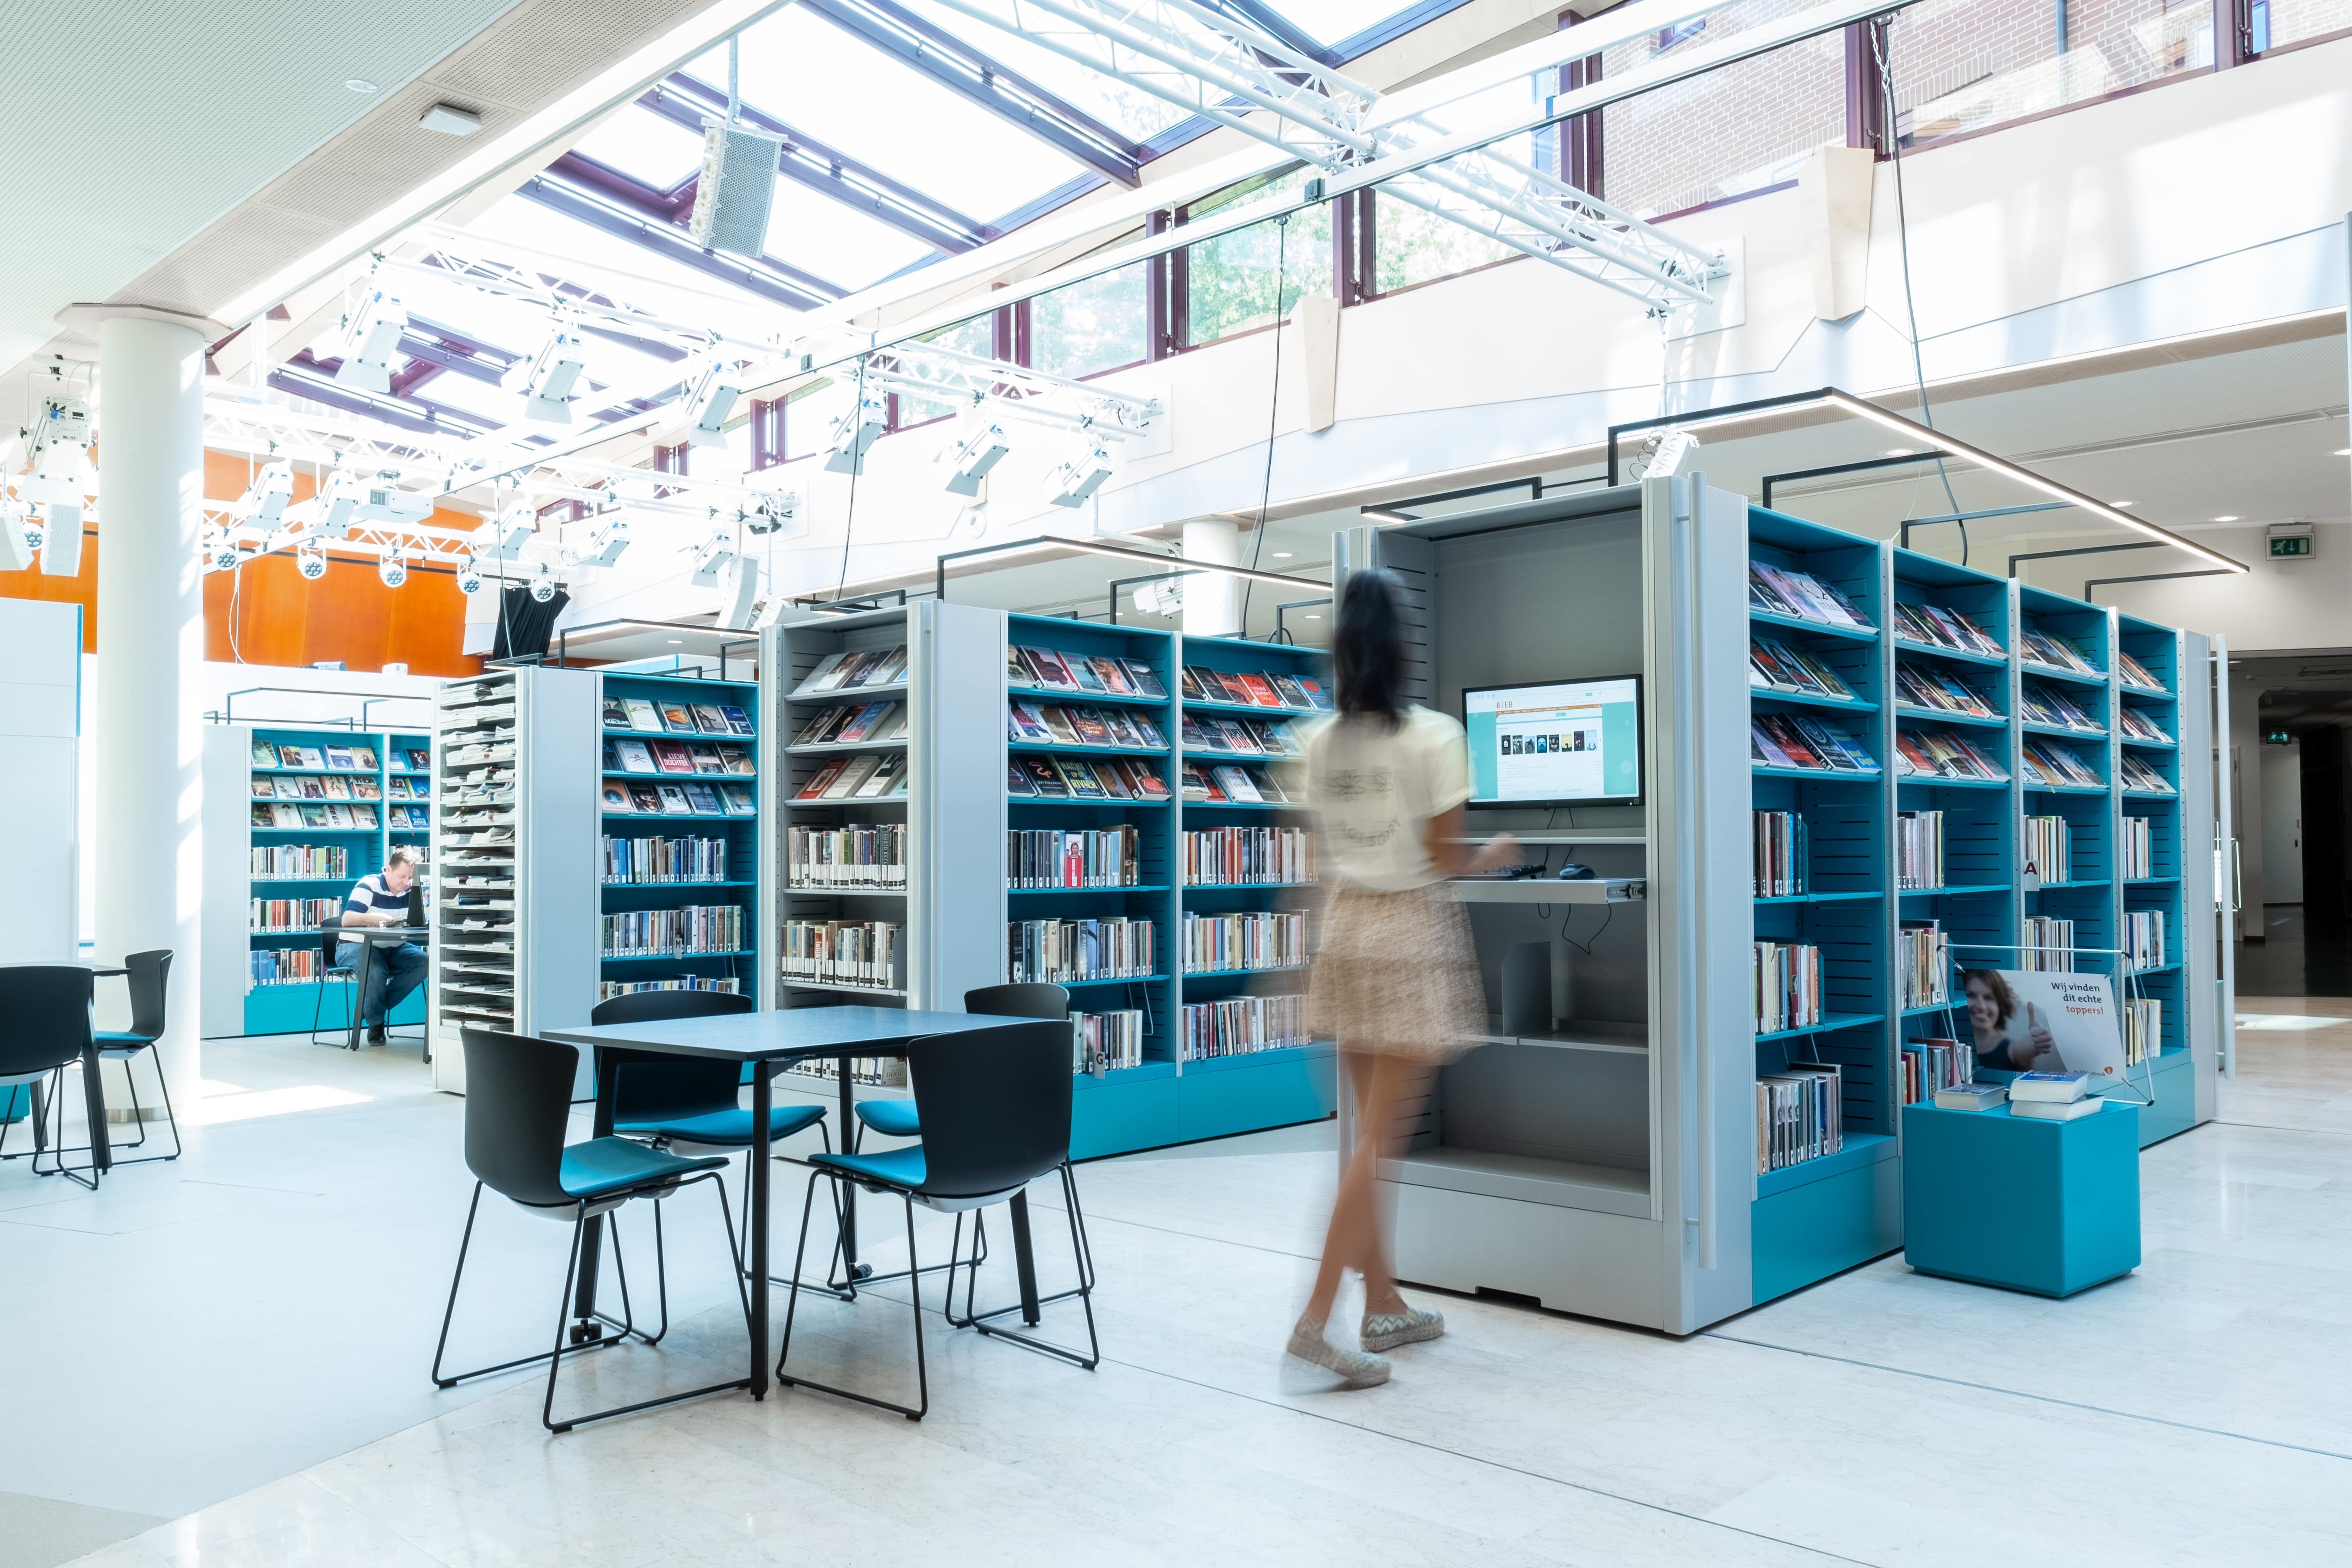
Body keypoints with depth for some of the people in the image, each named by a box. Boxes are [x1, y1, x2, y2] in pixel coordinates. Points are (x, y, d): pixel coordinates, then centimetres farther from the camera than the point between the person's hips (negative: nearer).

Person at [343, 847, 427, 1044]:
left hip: (392, 948, 6)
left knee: (423, 962, -20)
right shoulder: (368, 886, -17)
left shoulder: (411, 890, -1)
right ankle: (375, 1022, -11)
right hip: (356, 946, -6)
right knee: (376, 969, -37)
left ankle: (371, 1008, -9)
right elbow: (347, 919, -27)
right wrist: (372, 919, -47)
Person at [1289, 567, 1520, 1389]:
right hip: (1411, 934, -6)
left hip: (1346, 929, 6)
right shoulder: (1433, 735, -13)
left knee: (1372, 1130, 15)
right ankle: (1316, 1318, -1)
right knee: (1378, 1139, -1)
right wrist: (1495, 854, 8)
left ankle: (1385, 1306, 26)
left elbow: (1332, 840, 6)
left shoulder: (1321, 740, 3)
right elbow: (1445, 856, -11)